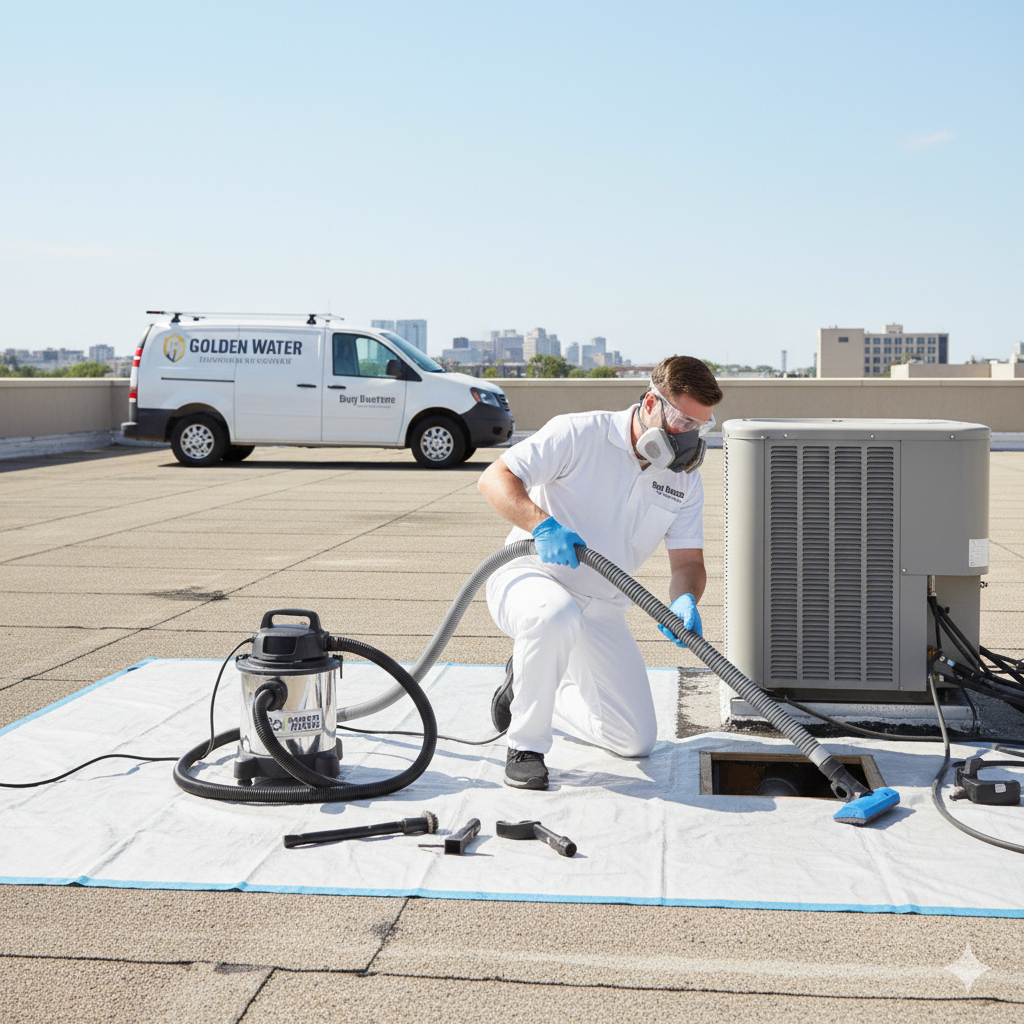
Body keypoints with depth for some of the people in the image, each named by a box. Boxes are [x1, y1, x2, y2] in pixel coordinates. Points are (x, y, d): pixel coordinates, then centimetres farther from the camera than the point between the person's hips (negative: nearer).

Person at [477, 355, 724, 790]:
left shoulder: (685, 480, 1)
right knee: (557, 615, -44)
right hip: (528, 576, -6)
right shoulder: (579, 434, -16)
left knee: (636, 740, 4)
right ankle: (525, 747, -22)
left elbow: (688, 561, 0)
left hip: (600, 607, 6)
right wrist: (542, 524, -36)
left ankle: (528, 688, 27)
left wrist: (685, 601, -23)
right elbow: (494, 478, -19)